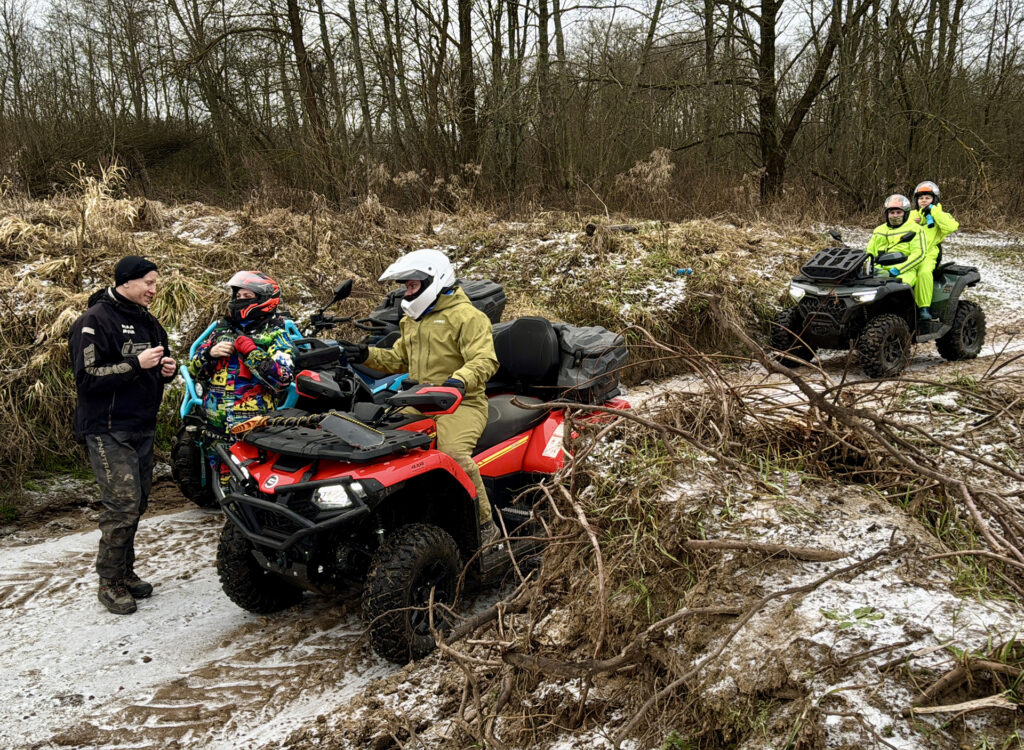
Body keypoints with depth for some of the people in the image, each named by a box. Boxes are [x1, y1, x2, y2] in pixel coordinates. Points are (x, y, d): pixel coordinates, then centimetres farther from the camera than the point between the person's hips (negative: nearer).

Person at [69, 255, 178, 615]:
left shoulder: (148, 322, 14)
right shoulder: (95, 321, -10)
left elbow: (159, 363, 26)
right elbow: (87, 376, -17)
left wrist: (168, 369, 2)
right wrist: (137, 364, -23)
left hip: (142, 428, 8)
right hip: (108, 430, -8)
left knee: (137, 503, 12)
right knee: (123, 504, -12)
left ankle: (125, 572, 24)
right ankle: (110, 582, 2)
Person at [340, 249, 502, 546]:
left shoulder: (467, 316, -7)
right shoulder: (412, 320, 22)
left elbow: (485, 360, -18)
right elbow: (399, 360, 29)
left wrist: (459, 380, -37)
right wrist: (367, 355, 12)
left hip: (461, 403, -8)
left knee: (453, 453, -33)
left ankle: (485, 526, -18)